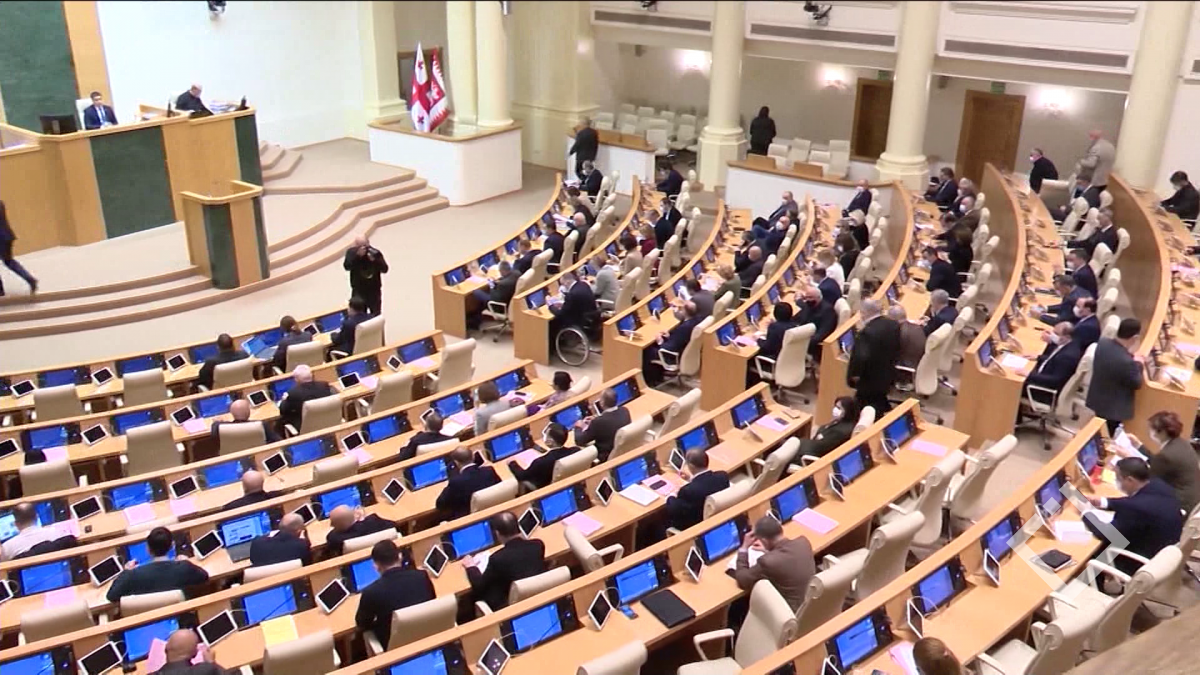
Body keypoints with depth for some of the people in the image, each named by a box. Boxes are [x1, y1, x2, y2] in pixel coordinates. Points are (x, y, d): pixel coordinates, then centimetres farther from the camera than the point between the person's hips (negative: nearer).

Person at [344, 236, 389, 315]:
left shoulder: (375, 253, -10)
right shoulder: (352, 252, -7)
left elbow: (384, 269, -14)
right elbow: (347, 266, -22)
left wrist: (375, 260, -30)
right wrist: (357, 255, -33)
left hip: (374, 290, 0)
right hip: (358, 290, 0)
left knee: (376, 316, 11)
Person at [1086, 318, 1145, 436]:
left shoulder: (1102, 343, -14)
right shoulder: (1127, 362, -36)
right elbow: (1136, 384, -17)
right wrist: (1138, 363, -4)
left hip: (1097, 400, 7)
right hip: (1114, 409, -7)